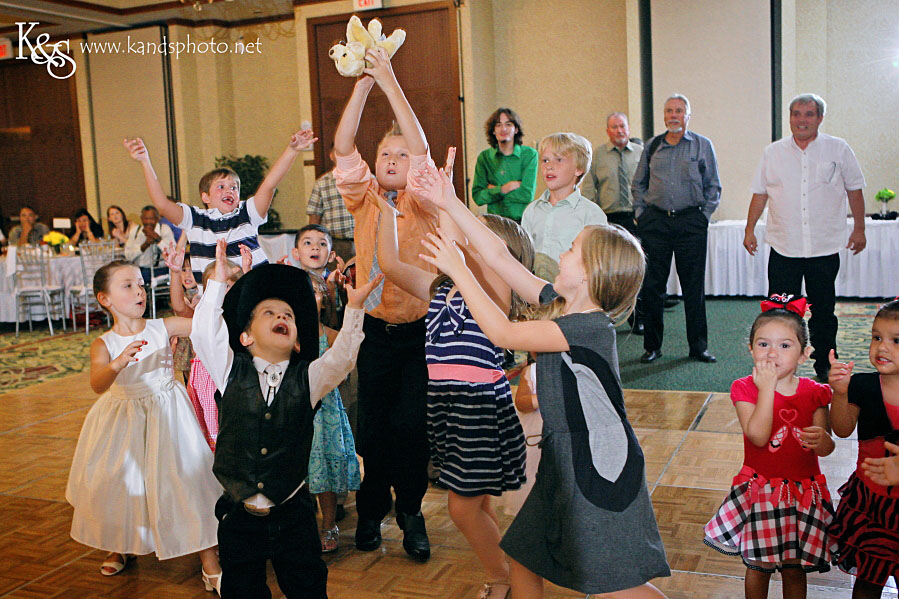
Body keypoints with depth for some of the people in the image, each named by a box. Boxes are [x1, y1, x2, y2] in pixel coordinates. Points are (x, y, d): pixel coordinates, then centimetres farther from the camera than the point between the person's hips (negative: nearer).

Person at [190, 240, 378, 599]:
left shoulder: (307, 379, -1)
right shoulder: (232, 371, -1)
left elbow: (342, 357, -14)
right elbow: (203, 334, -10)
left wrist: (354, 307, -24)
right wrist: (217, 282, -12)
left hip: (292, 515, 0)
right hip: (239, 515, 0)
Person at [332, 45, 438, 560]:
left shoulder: (422, 202, 0)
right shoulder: (365, 198, 8)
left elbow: (422, 149, -15)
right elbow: (343, 147, -4)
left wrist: (390, 81, -16)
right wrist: (364, 83, -11)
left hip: (419, 331, -2)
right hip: (376, 330, 2)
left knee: (412, 425, 0)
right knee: (373, 423, 7)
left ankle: (411, 511, 19)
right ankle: (372, 511, 25)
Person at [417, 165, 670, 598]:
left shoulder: (591, 327, -24)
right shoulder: (557, 304, 1)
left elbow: (502, 334, -26)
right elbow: (501, 257, 4)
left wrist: (458, 270, -20)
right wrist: (450, 205, 4)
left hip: (601, 467, -9)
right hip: (564, 456, 9)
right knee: (523, 560, 16)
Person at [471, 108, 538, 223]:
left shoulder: (529, 154, 3)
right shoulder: (484, 157, 8)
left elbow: (527, 195, -6)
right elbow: (478, 197, 1)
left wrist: (494, 190, -2)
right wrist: (503, 189, -12)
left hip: (522, 221, -2)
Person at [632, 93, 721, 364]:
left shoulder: (703, 145, 6)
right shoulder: (652, 146, 10)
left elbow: (713, 187, 9)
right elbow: (638, 184, 18)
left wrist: (704, 215, 0)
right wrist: (640, 213, 7)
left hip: (691, 222, -1)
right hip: (655, 221, 2)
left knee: (694, 286, 2)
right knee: (652, 285, 2)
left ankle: (698, 346, 13)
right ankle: (652, 346, 13)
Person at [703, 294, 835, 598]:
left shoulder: (813, 393, -3)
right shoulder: (745, 389, -9)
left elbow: (826, 449, -2)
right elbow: (759, 436, -23)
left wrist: (821, 439, -26)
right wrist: (767, 388, -23)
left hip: (803, 492, 2)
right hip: (759, 490, -2)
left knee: (794, 569, 12)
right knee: (758, 566, 8)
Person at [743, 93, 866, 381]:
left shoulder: (839, 150, 3)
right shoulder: (773, 152, 6)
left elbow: (854, 190, 9)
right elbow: (760, 193, 10)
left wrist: (859, 229, 6)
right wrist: (749, 230, 6)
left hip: (825, 249, 0)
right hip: (783, 248, 1)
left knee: (823, 312, 10)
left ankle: (825, 368, 22)